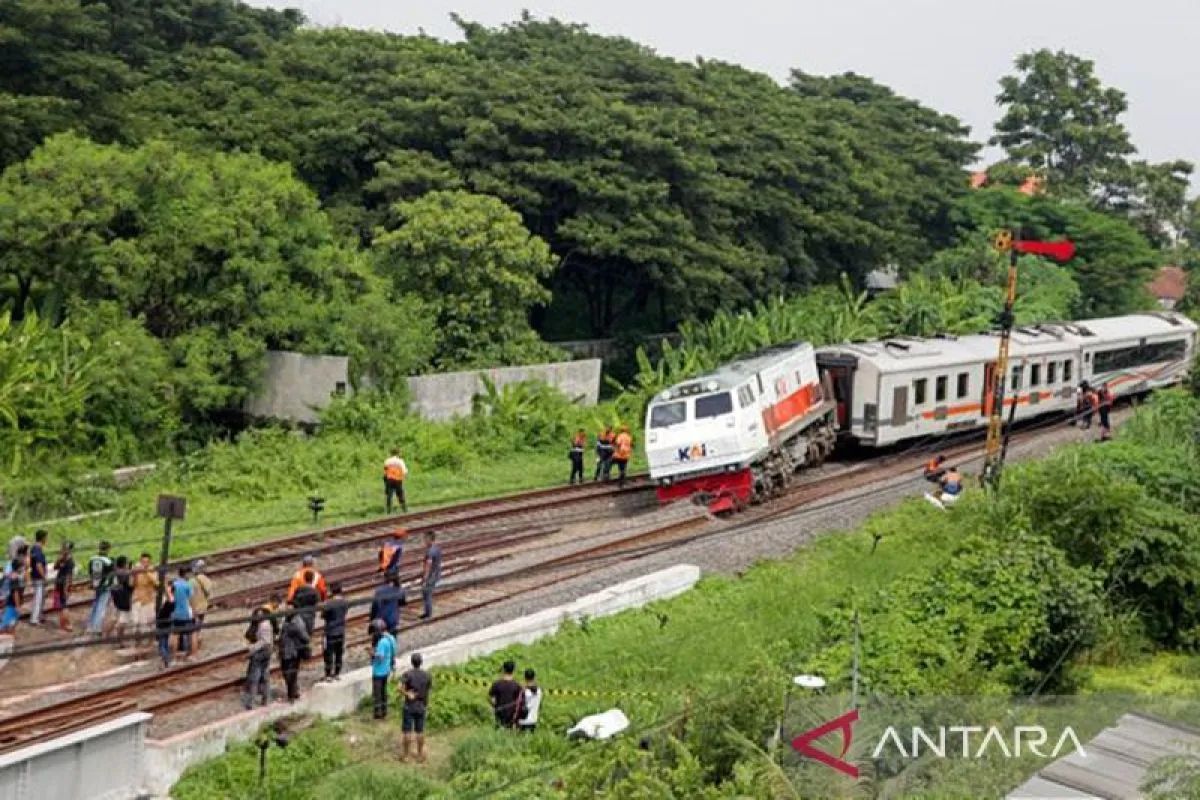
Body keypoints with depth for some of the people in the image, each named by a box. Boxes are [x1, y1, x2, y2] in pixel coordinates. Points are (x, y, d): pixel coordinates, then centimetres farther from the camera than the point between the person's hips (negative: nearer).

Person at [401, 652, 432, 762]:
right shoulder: (427, 675, -3)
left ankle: (406, 756, 12)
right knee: (420, 731, 12)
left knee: (408, 731, 5)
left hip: (409, 706, -3)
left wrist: (408, 694, -14)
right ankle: (420, 755, 20)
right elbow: (428, 690, 1)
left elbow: (400, 687, -27)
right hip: (421, 707, 3)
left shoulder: (407, 674, -14)